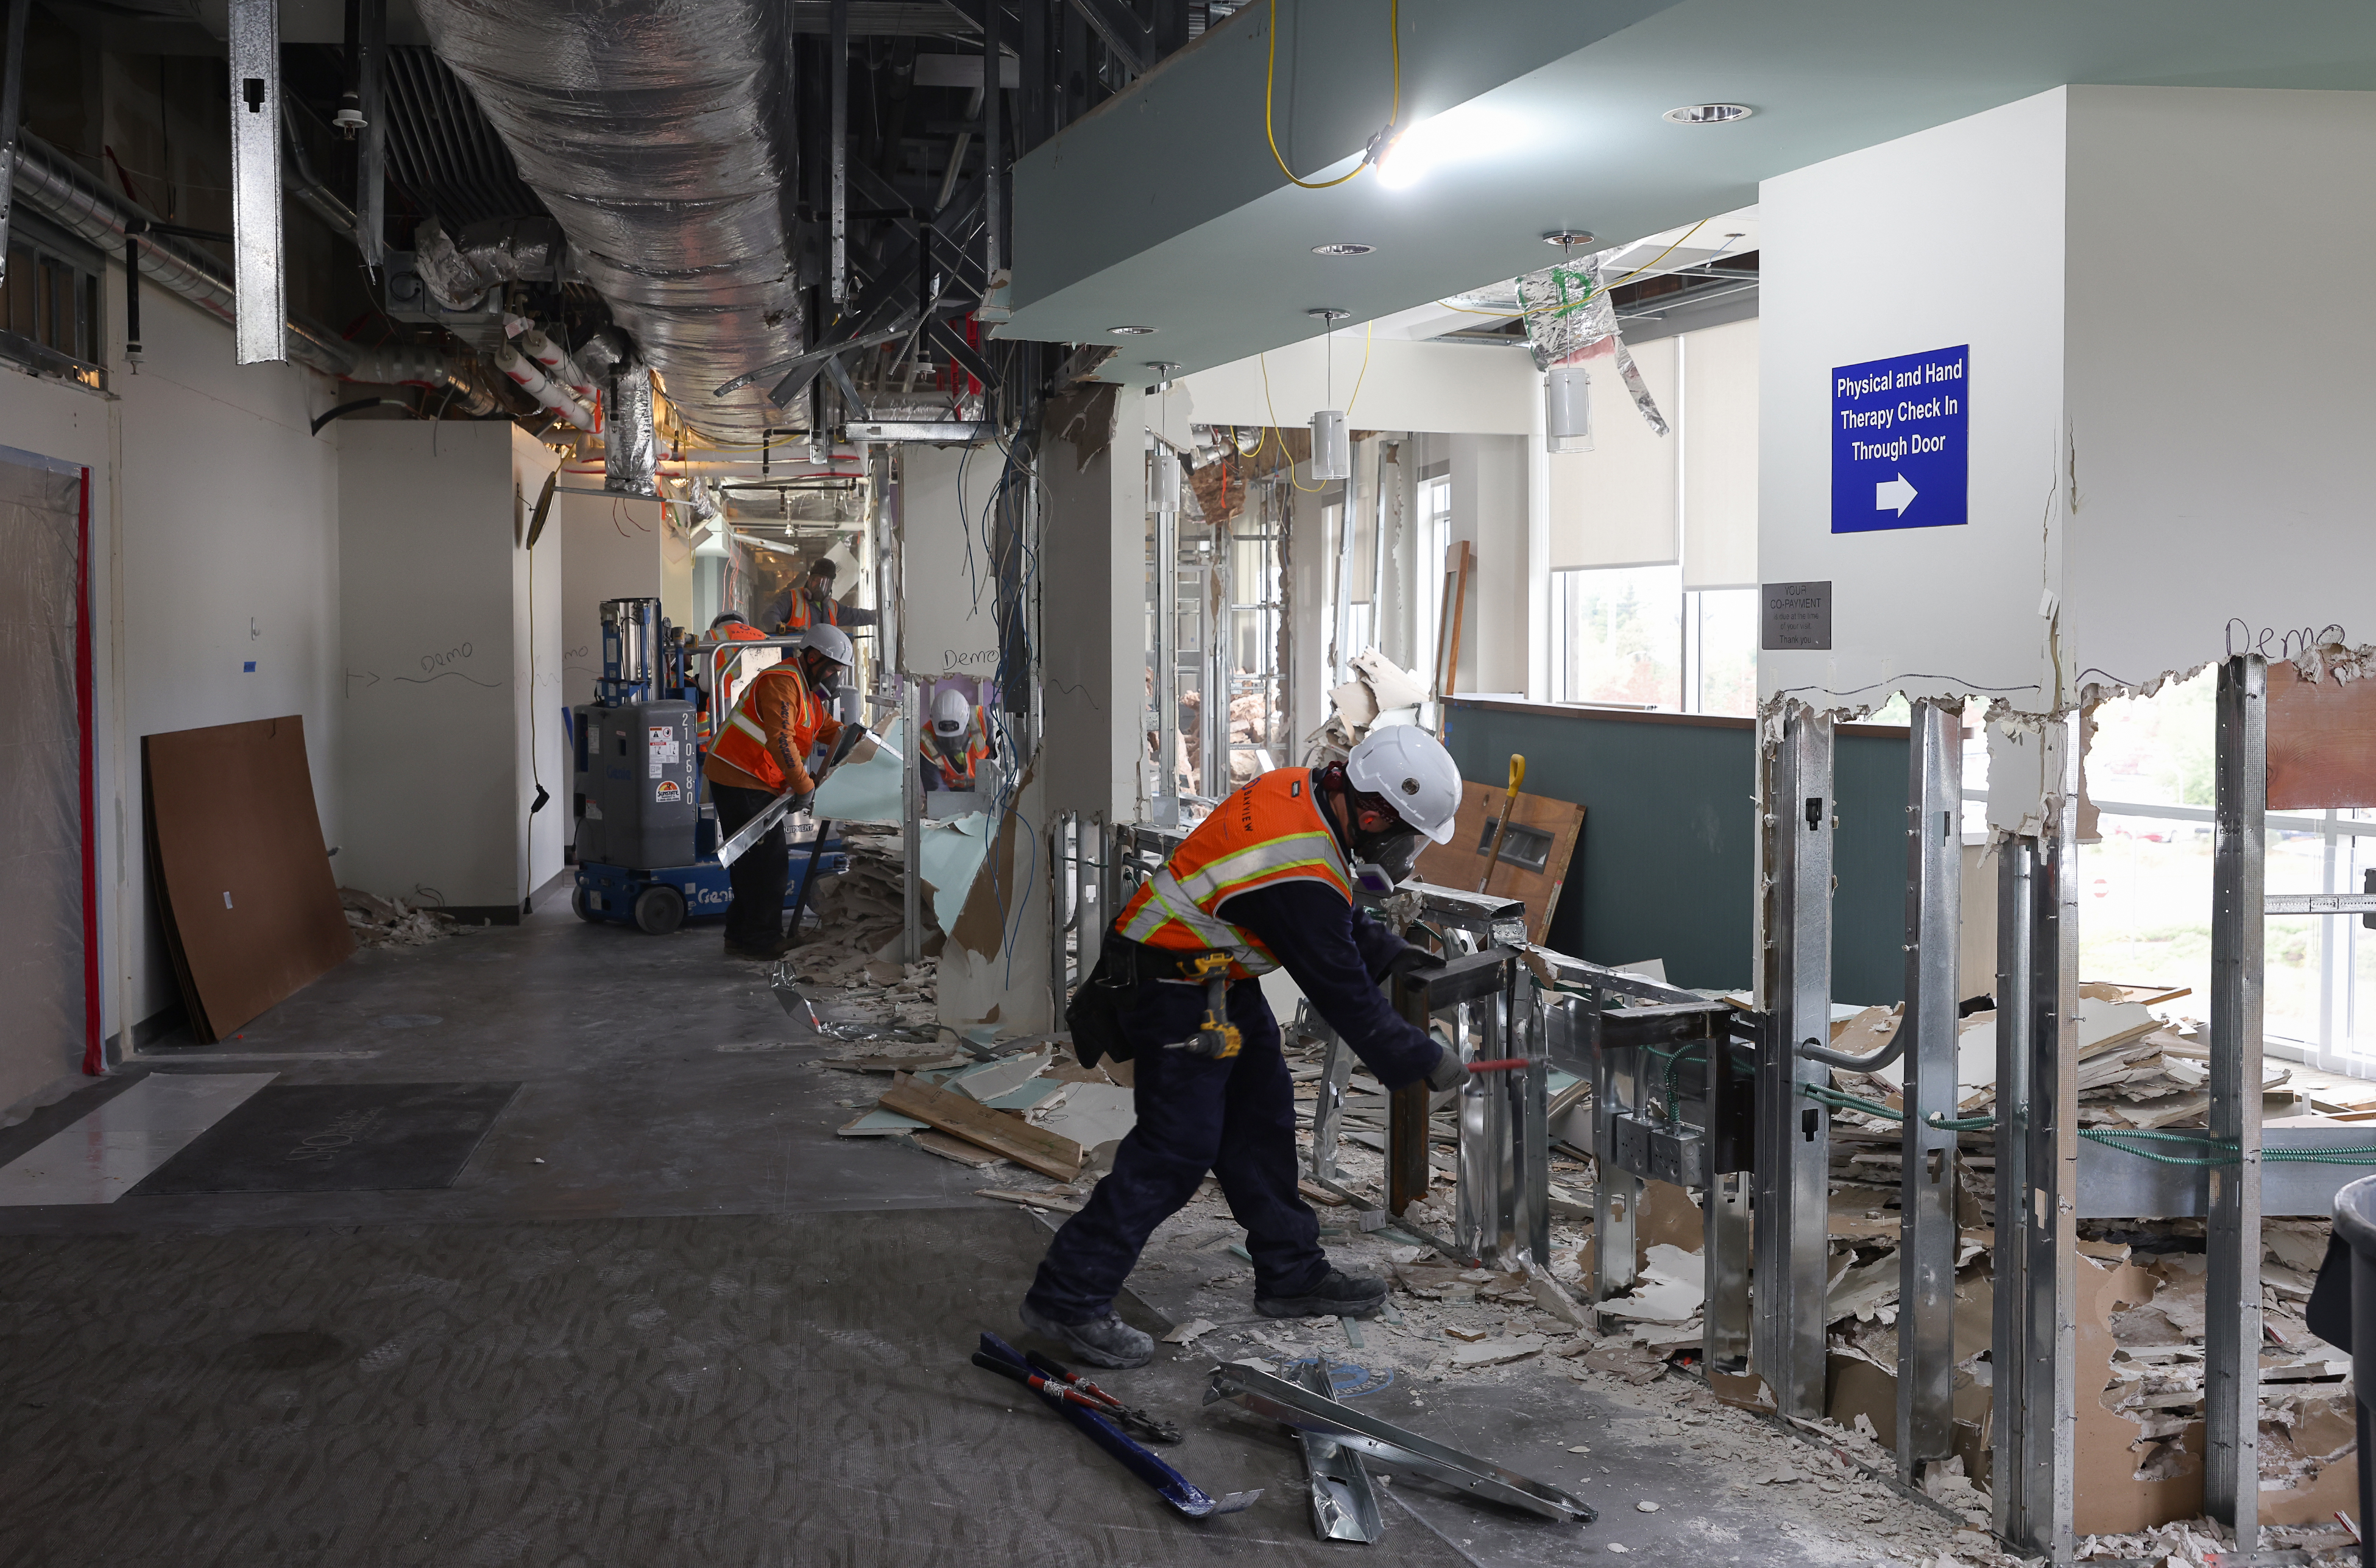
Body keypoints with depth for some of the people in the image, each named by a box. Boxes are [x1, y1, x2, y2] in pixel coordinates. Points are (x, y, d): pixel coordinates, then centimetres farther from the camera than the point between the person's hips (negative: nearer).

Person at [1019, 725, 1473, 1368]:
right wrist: (1425, 1060, -10)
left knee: (1262, 1121, 15)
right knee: (1178, 1146, -8)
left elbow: (1339, 918, 16)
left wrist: (1393, 953, 10)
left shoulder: (1301, 788, -3)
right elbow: (1344, 996, -21)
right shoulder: (1299, 878, -30)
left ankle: (1292, 1273, 27)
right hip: (1176, 994, -10)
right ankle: (1069, 1298, -1)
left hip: (1219, 977, 10)